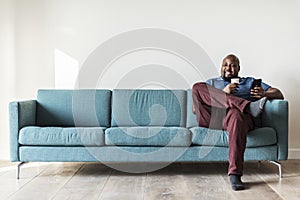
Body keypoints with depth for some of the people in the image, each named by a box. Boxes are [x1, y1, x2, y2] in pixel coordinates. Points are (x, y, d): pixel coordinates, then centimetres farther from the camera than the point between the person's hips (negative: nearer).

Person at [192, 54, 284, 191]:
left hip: (237, 115, -1)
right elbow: (195, 108, 14)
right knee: (197, 86, -21)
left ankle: (235, 174, -43)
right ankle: (248, 106, -32)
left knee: (236, 114, -40)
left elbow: (279, 94, 22)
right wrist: (223, 93, 1)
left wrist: (264, 94, -4)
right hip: (210, 118, 2)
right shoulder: (211, 83, 31)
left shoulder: (250, 82, 32)